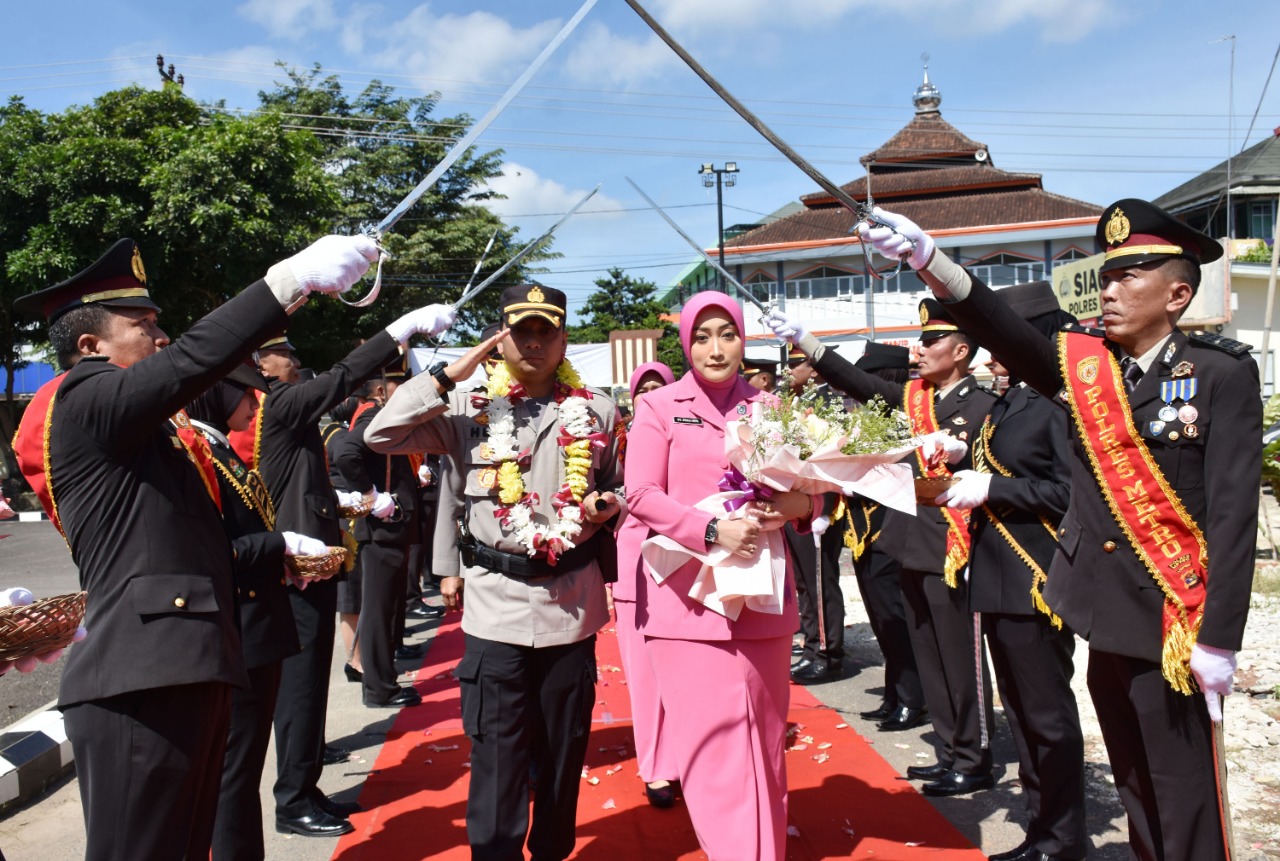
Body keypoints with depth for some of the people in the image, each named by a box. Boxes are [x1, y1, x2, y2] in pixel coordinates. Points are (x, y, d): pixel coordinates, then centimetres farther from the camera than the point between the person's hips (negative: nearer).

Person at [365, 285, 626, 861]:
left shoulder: (597, 411, 5)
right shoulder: (468, 409, 0)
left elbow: (621, 488, 16)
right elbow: (379, 435, -8)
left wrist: (606, 506, -7)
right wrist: (447, 377, -9)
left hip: (573, 608, 2)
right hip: (496, 609, -2)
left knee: (564, 756, 15)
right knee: (498, 765, 4)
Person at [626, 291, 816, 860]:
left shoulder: (769, 407, 11)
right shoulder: (659, 407, 2)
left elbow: (808, 487, 13)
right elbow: (641, 493, -7)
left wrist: (794, 504, -11)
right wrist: (713, 531, -20)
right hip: (689, 594, -3)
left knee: (763, 736, 12)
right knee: (712, 739, -4)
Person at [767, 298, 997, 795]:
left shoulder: (981, 406, -9)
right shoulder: (912, 397, 10)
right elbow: (856, 382, 5)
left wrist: (956, 451, -36)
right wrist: (802, 340, -1)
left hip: (951, 548, -8)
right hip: (912, 545, 8)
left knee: (960, 657, 1)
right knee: (929, 657, 15)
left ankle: (975, 762, 15)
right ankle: (952, 751, 28)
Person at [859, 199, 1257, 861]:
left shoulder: (1222, 374, -8)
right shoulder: (1083, 364, 3)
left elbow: (1234, 512, -12)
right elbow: (1007, 333, -15)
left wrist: (1218, 639, -15)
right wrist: (928, 259, -30)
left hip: (1173, 621, -4)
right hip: (1105, 613, 5)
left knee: (1184, 791, 5)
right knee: (1134, 784, 19)